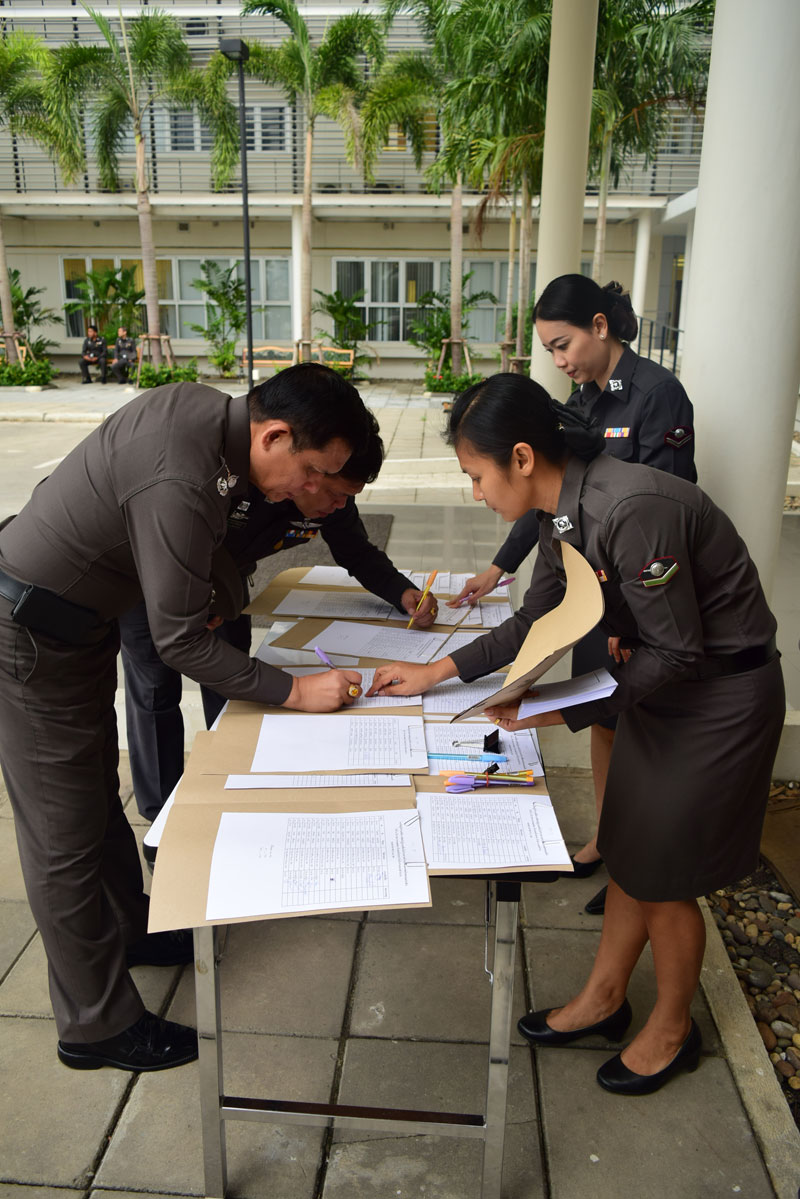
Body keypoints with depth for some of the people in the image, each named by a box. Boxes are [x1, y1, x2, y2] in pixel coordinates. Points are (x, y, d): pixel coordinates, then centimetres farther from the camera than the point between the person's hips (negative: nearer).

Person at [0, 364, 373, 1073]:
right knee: (66, 839, 3)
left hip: (80, 621, 9)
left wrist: (225, 597, 8)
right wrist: (294, 692, -21)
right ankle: (97, 1026, 19)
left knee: (99, 799, 24)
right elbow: (179, 642, -27)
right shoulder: (178, 481, -34)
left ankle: (129, 930, 44)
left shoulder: (205, 409, -6)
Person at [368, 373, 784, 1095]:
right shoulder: (564, 509, -3)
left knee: (664, 876, 8)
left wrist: (562, 710, -24)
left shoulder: (633, 510, -32)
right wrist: (439, 671, 4)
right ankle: (604, 999, 39)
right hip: (661, 682, 8)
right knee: (629, 853, 18)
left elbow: (677, 652, -26)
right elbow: (537, 623, 8)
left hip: (719, 697, -8)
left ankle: (672, 1030, 34)